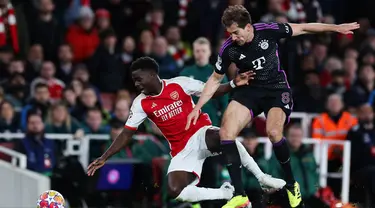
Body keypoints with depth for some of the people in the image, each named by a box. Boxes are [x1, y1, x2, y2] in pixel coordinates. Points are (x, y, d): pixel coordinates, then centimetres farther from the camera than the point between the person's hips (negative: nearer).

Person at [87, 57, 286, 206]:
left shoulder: (179, 84, -6)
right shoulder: (141, 103, 1)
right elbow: (126, 134, 3)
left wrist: (234, 84, -17)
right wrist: (104, 157, -4)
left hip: (201, 133, -3)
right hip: (182, 151, 3)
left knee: (218, 138, -41)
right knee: (175, 191, -24)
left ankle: (262, 178, -24)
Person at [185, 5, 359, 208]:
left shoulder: (269, 31, -18)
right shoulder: (228, 48, -13)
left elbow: (302, 28, -3)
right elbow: (215, 79, 3)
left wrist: (336, 28, 2)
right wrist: (198, 107, -2)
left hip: (276, 88, -3)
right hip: (249, 89, 3)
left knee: (273, 132, -29)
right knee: (225, 132, -18)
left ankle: (291, 185, -6)